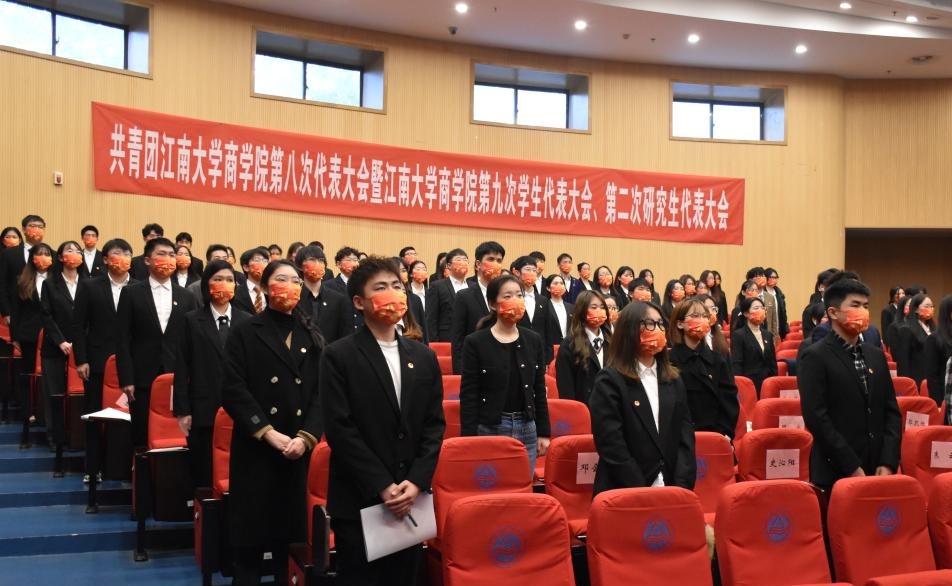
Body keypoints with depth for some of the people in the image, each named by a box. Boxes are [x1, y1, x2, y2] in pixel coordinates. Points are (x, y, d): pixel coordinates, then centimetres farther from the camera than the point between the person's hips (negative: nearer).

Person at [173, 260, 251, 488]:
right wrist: (182, 410, -5)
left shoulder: (247, 321, 7)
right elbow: (182, 368, 1)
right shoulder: (192, 320, 4)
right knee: (203, 475, 3)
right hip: (203, 409, -1)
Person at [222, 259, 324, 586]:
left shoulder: (312, 337, 11)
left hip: (299, 448, 3)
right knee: (250, 533, 2)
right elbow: (233, 390, -8)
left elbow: (322, 392, 2)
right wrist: (268, 432, -15)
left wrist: (306, 436, -12)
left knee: (292, 531, 7)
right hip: (255, 448, -3)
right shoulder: (245, 333, 2)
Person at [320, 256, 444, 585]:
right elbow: (340, 429, -11)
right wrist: (382, 487, -16)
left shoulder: (424, 357, 11)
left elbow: (435, 425, 7)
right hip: (359, 502, -4)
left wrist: (416, 482, -7)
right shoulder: (339, 357, -4)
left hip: (411, 501, 4)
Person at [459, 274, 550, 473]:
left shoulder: (533, 340, 7)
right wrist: (470, 440, -12)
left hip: (526, 429, 4)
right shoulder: (476, 342, -6)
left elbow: (539, 390, 11)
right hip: (489, 429, -4)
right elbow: (468, 395, -7)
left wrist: (543, 433, 7)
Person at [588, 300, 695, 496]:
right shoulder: (609, 381, -6)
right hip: (624, 493, -5)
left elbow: (685, 434, 5)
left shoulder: (673, 380, 12)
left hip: (670, 490, 5)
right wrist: (641, 491, -18)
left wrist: (681, 486, -7)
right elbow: (611, 445, -14)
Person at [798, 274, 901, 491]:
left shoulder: (876, 356, 14)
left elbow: (891, 412, 10)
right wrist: (851, 467, -15)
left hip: (877, 471, 6)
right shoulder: (815, 357, -7)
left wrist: (888, 463, -3)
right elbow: (816, 418, -14)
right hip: (835, 474, -5)